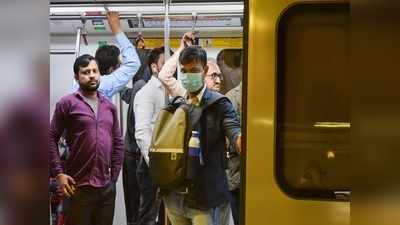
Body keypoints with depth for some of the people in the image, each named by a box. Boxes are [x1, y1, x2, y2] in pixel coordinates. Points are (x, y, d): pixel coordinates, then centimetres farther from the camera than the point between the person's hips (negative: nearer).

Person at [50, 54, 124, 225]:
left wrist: (114, 173, 8)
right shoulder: (67, 103, -4)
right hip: (79, 187, -5)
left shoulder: (109, 106, 12)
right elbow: (51, 138, -6)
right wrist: (58, 173, -12)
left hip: (107, 187, 5)